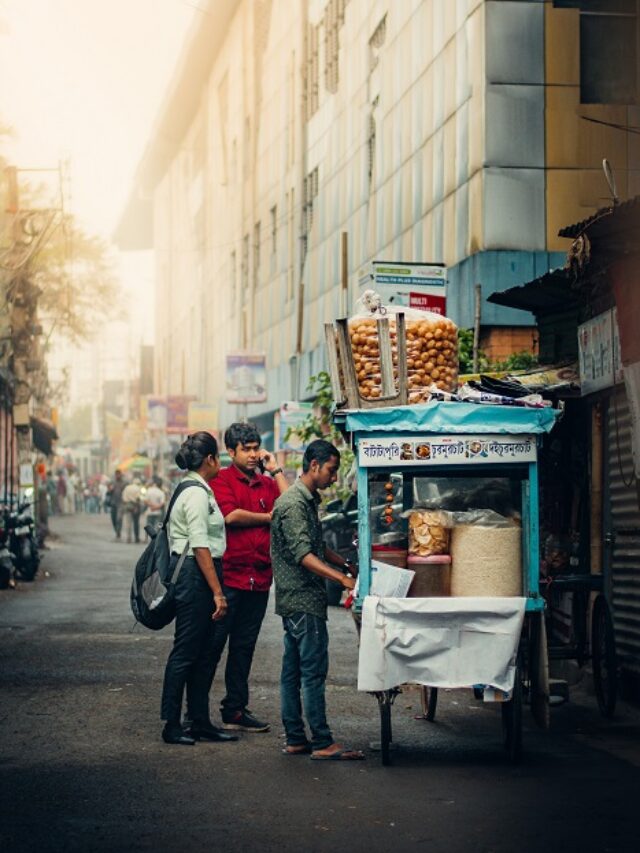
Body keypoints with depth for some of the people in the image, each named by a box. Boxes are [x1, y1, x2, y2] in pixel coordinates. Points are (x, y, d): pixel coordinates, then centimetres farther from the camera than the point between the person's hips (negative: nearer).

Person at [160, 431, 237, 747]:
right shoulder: (197, 494, -15)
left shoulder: (194, 490, 16)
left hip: (199, 577, 10)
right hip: (195, 575, -10)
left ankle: (200, 721, 18)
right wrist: (218, 592, -20)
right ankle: (171, 725, 2)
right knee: (186, 651, -4)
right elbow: (200, 547, -20)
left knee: (205, 652, 12)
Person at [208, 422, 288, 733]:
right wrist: (269, 517, -3)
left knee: (244, 647, 11)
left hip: (259, 578, 6)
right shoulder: (221, 480, -1)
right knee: (212, 645, -3)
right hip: (227, 576, -6)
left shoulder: (267, 483, 15)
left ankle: (235, 710, 18)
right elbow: (230, 515, -16)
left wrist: (275, 470, 2)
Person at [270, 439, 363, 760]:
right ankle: (323, 743, -8)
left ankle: (295, 739, 14)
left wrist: (345, 563, 21)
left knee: (293, 671, 10)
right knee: (314, 671, -9)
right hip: (302, 600, -10)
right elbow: (302, 554, -24)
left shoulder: (308, 501, 18)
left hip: (296, 601, 10)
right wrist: (342, 578, -31)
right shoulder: (293, 503, -15)